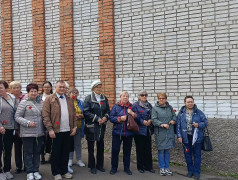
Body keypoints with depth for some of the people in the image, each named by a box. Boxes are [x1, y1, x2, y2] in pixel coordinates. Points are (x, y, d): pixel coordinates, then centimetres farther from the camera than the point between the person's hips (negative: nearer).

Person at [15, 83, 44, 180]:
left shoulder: (41, 102, 8)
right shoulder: (24, 102, -3)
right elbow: (17, 117, -5)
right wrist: (28, 123, -17)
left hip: (39, 132, 4)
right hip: (27, 132, -4)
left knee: (37, 152, 11)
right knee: (28, 153, 5)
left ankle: (36, 171, 23)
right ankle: (29, 172, 17)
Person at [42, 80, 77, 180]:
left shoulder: (69, 99, 14)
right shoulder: (49, 99, -2)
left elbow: (73, 114, 15)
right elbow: (45, 115, -8)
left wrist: (74, 127, 6)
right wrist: (50, 129, -13)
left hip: (67, 131, 4)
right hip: (56, 131, -4)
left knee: (65, 152, 12)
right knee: (56, 152, 6)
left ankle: (64, 171, 25)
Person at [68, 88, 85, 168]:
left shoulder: (81, 103, 11)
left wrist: (81, 115, -10)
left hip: (79, 126, 3)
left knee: (78, 143, 9)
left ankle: (79, 160, 18)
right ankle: (70, 159, 19)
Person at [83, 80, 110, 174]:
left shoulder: (104, 98, 9)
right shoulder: (88, 98, -5)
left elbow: (108, 111, 12)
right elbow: (86, 112, -13)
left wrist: (105, 117, -8)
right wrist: (97, 119, -16)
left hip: (102, 126, 4)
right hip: (91, 126, -4)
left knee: (101, 146, 10)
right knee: (91, 147, 4)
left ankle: (100, 165, 24)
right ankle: (92, 166, 16)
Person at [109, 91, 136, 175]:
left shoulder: (131, 106, 6)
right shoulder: (116, 106, 2)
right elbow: (111, 118, -5)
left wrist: (132, 113, -17)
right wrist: (120, 118, -16)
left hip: (129, 133, 2)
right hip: (117, 132, -1)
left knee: (127, 151, 11)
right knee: (115, 150, 2)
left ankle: (127, 168, 25)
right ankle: (114, 168, 18)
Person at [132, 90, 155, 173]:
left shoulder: (149, 105, 13)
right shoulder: (136, 105, -4)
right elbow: (135, 117, -12)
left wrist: (150, 120, -8)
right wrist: (143, 122, -19)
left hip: (148, 130, 5)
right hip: (139, 130, -5)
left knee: (148, 148, 9)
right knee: (140, 149, 3)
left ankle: (148, 166, 19)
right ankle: (140, 167, 15)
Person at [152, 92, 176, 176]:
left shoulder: (170, 107, 10)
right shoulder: (155, 108, -3)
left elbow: (174, 115, 20)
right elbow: (154, 120, -11)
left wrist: (173, 120, -2)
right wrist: (162, 124, -21)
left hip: (169, 132, 4)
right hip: (160, 133, -4)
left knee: (167, 150, 10)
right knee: (161, 150, 3)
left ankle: (167, 168, 20)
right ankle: (162, 168, 14)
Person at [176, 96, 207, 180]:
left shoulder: (199, 112, -2)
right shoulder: (181, 113, 1)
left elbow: (205, 122, 3)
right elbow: (178, 125, 2)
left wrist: (199, 125, -17)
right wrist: (179, 136, -4)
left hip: (196, 137, -1)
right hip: (186, 137, 1)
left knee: (197, 155, 5)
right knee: (188, 155, 11)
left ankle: (197, 172, 17)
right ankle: (190, 170, 26)